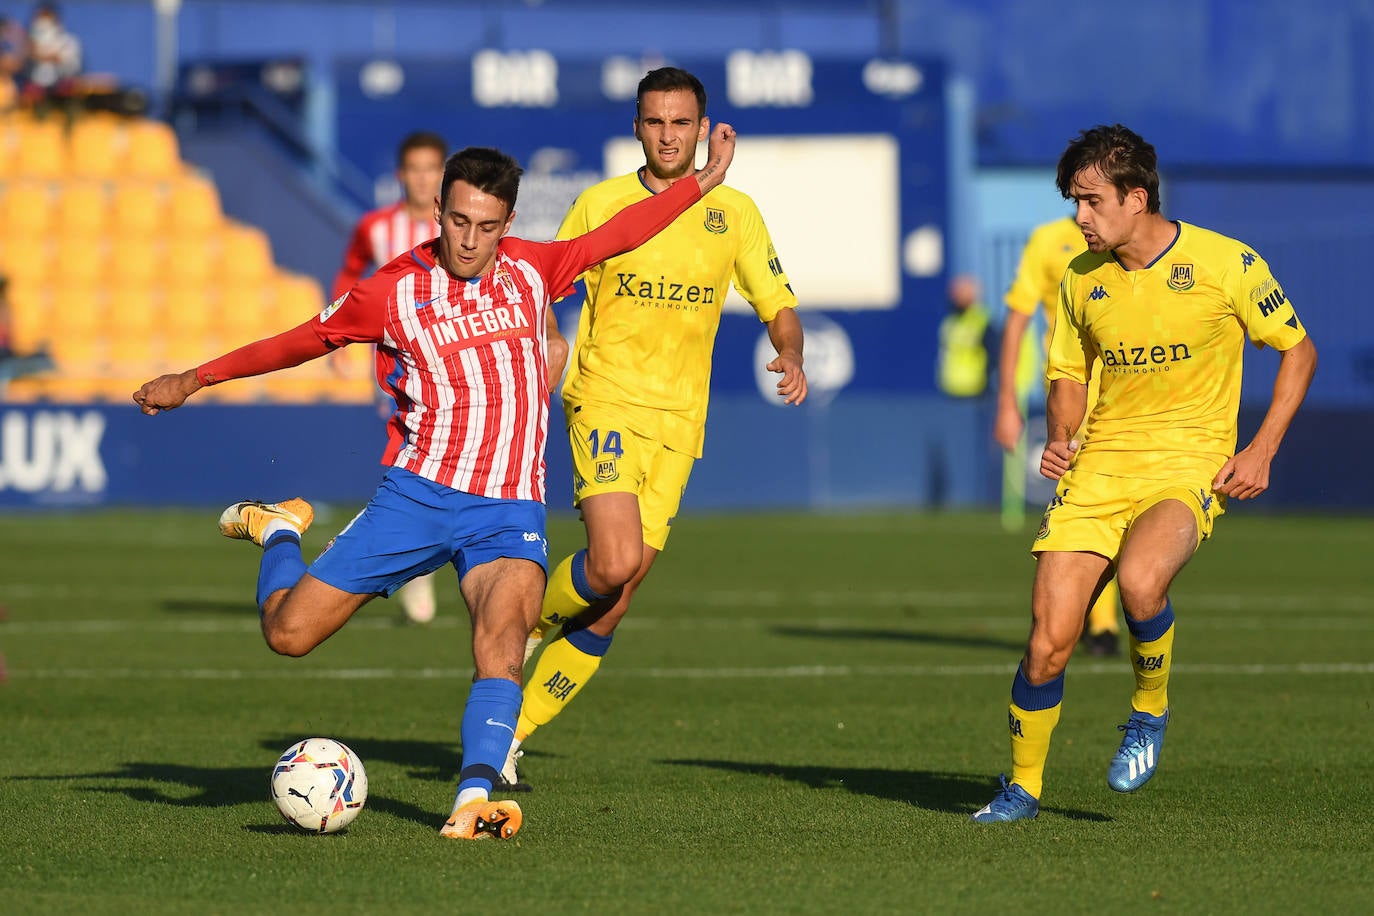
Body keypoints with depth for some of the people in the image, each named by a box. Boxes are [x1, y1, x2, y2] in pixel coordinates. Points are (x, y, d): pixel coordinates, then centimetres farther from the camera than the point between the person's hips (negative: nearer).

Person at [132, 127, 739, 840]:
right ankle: (278, 528, 32)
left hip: (508, 512, 1)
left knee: (501, 643, -27)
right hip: (415, 494, 0)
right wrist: (193, 381, 13)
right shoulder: (393, 291, -2)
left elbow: (618, 235, 19)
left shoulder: (531, 268, 5)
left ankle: (473, 802, -34)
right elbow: (298, 343, 10)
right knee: (287, 633, 0)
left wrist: (702, 182, 19)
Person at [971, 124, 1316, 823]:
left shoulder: (1225, 264, -7)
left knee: (1139, 579, -34)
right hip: (1099, 466, 4)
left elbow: (1298, 350, 4)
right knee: (1048, 639, -8)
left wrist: (1261, 450, -6)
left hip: (1189, 464, -4)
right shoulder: (1081, 279, 6)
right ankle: (1022, 787, 14)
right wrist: (1060, 439, -1)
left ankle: (1149, 714, -4)